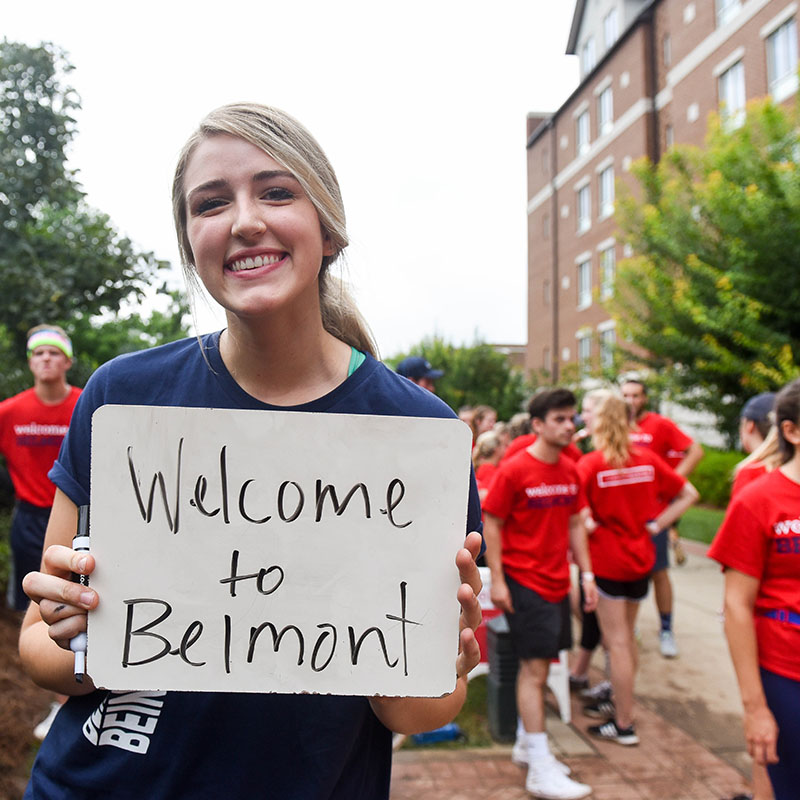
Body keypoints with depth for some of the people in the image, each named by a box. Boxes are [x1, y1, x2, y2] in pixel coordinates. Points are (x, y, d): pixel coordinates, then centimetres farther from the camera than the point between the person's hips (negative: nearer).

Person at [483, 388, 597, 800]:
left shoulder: (570, 470, 6)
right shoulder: (513, 470, -14)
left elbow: (575, 523, 14)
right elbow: (491, 523, -11)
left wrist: (586, 573, 10)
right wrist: (496, 580, -14)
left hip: (557, 582, 7)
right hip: (524, 581, -7)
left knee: (538, 665, 16)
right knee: (535, 668, -3)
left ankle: (526, 744, 32)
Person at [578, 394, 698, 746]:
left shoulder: (590, 464, -16)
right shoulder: (648, 459, -1)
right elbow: (689, 494, 4)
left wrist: (591, 525, -6)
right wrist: (654, 525, 3)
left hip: (607, 560, -5)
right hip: (641, 558, 6)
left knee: (617, 641, 3)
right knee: (626, 635, 20)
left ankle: (624, 724, 12)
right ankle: (621, 702, 34)